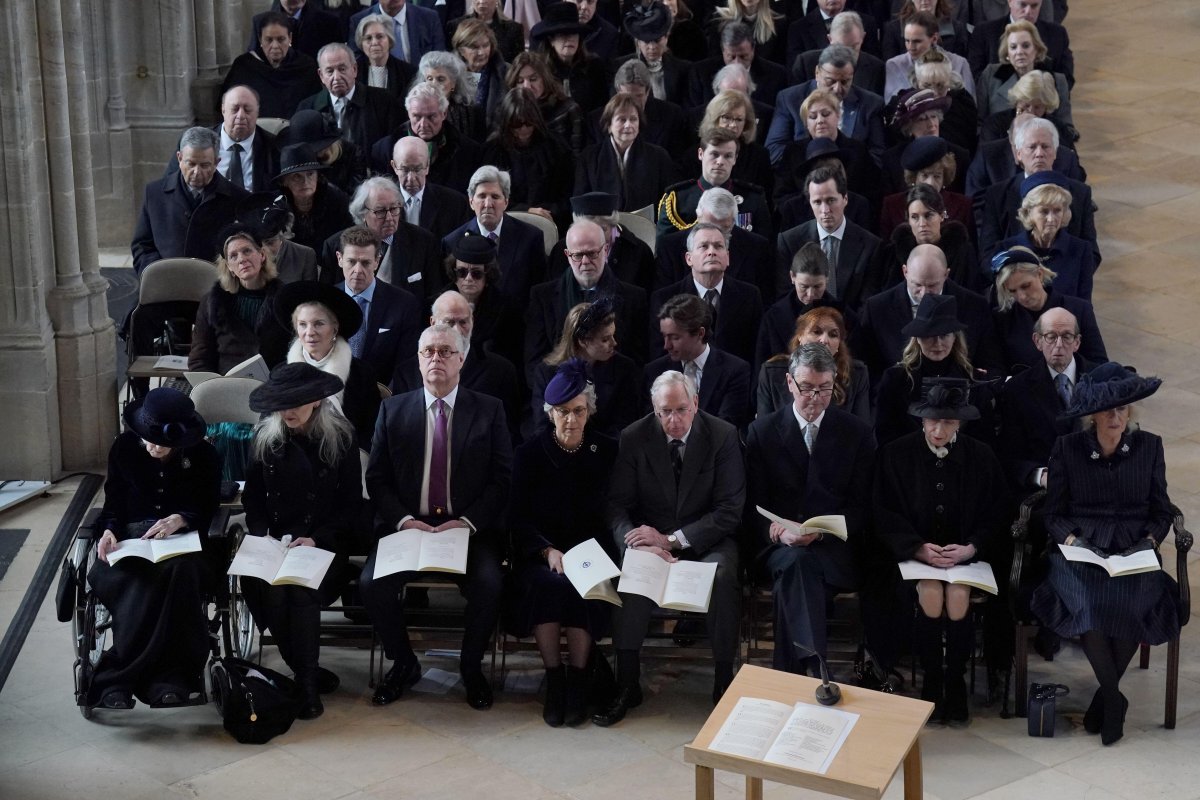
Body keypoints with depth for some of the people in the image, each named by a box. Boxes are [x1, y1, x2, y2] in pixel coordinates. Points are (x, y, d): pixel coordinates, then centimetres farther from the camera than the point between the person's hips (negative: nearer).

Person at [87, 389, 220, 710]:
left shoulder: (203, 456, 1)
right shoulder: (124, 448, 4)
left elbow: (206, 511, 4)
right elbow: (114, 503, 9)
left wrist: (179, 520, -18)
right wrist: (109, 531, -13)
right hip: (132, 539, 1)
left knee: (177, 572, -39)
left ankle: (119, 677, -36)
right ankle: (167, 675, -37)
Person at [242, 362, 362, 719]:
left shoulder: (340, 438, -2)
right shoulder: (265, 437, 5)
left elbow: (351, 504, -1)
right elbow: (252, 496, 10)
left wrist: (317, 539, -15)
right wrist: (262, 534, -8)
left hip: (324, 541, -2)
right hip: (273, 540, 2)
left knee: (302, 589, -32)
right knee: (270, 589, -29)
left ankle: (307, 683, -17)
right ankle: (309, 672, -12)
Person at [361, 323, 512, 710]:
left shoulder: (489, 410, 5)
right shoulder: (393, 410, 9)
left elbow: (501, 478, 0)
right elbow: (376, 478, 6)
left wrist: (467, 521, -14)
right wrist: (403, 520, -11)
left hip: (468, 529, -1)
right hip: (407, 526, 1)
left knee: (489, 585, -29)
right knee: (371, 583, -24)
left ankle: (471, 667, -2)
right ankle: (403, 664, 2)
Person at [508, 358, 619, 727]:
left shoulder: (607, 451, 5)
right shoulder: (529, 454, 4)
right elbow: (518, 519, -1)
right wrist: (548, 551, -18)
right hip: (540, 552, 0)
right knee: (546, 584, -33)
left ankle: (577, 682, -20)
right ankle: (554, 681, -22)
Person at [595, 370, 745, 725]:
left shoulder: (724, 436, -7)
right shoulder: (634, 438, -3)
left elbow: (729, 510, -10)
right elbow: (617, 507, -4)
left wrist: (672, 540, -21)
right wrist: (642, 546, -26)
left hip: (705, 539, -1)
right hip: (650, 536, 1)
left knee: (722, 575, -33)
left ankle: (723, 683, -20)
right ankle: (627, 685, -22)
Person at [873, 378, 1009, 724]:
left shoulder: (981, 456, 3)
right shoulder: (896, 454, 0)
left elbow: (997, 516, 4)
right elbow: (884, 514, -1)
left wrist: (970, 549, -14)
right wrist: (919, 548, -16)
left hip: (967, 553, 1)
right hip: (914, 551, 0)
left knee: (959, 594, -28)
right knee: (930, 592, -29)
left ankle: (956, 681, -8)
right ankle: (932, 681, -10)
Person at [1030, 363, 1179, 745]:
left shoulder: (1149, 446, 7)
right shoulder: (1067, 448, 5)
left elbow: (1161, 512, 11)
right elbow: (1054, 514, 7)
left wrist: (1150, 541, -7)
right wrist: (1071, 539, -11)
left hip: (1134, 553, 1)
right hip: (1081, 553, -1)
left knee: (1132, 604, -33)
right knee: (1089, 602, -34)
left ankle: (1105, 696, -8)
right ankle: (1114, 698, -12)